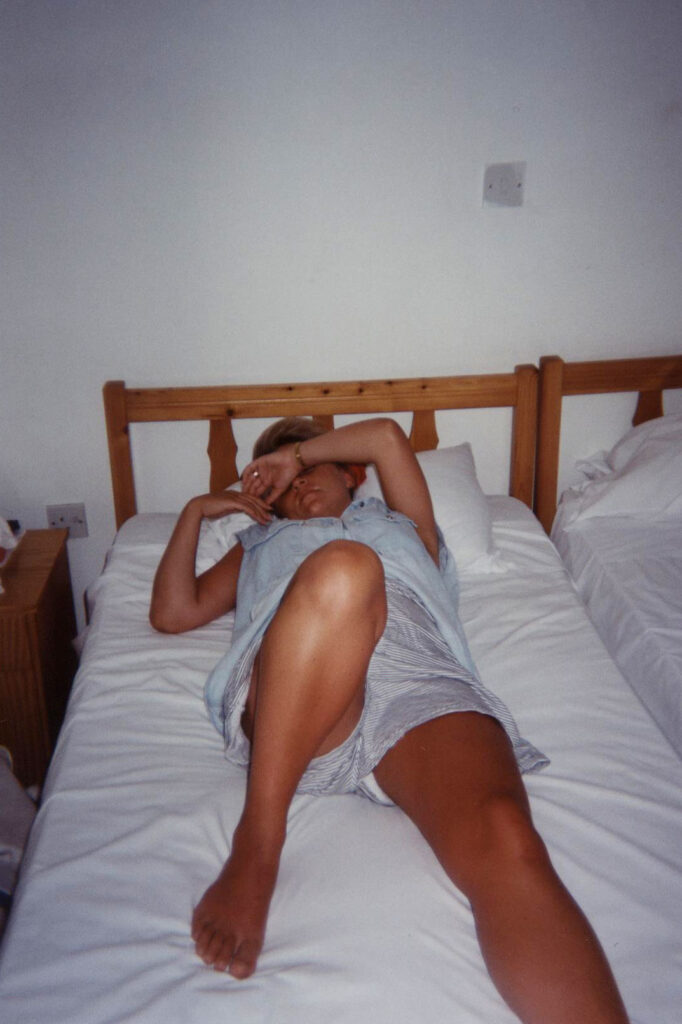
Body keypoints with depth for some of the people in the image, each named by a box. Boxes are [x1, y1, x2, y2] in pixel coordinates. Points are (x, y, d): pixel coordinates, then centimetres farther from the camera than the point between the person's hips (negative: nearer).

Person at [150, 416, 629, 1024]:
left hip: (422, 682, 1)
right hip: (288, 703, 0)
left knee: (505, 840, -31)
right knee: (341, 566, -36)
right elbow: (173, 613, 33)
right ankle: (255, 849, -31)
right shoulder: (261, 544, 42)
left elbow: (387, 436, 26)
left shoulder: (404, 523, 40)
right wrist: (195, 511, 34)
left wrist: (297, 452, 36)